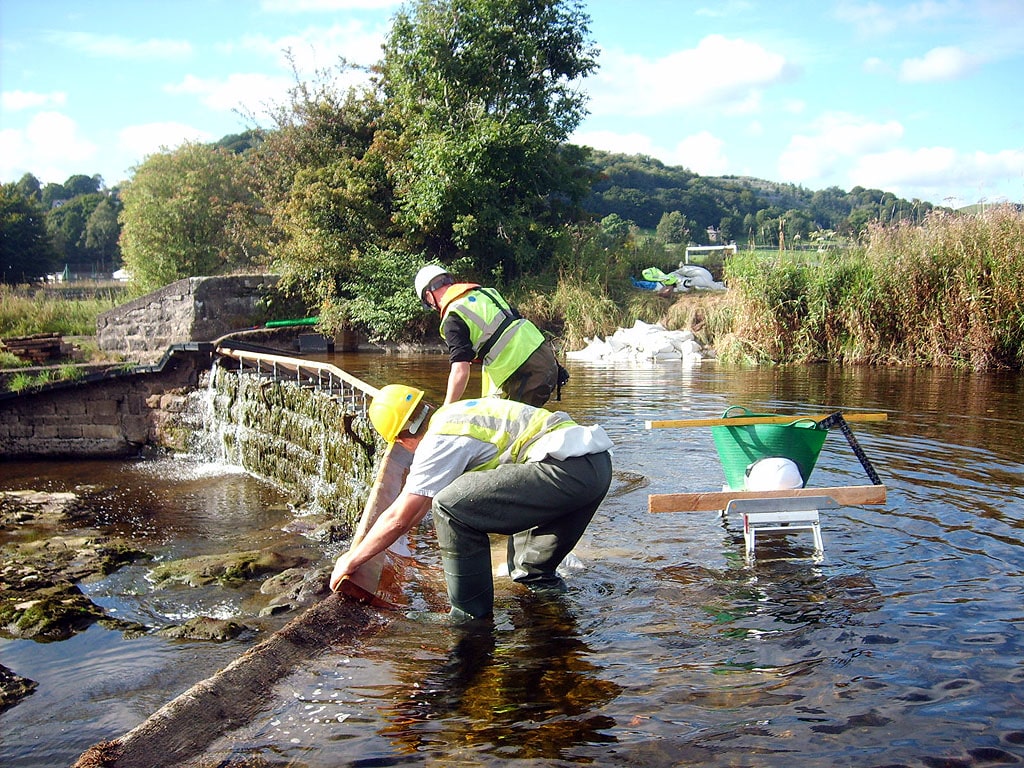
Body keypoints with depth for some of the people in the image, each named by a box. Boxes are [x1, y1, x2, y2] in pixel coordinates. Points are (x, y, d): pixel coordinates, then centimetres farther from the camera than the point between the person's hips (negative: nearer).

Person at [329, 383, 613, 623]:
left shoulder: (439, 440, -4)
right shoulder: (453, 414, 24)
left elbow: (399, 518, -1)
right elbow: (426, 496, 38)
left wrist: (351, 560, 13)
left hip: (567, 469, -10)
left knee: (452, 505, -14)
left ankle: (471, 615, -2)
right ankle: (537, 576, 40)